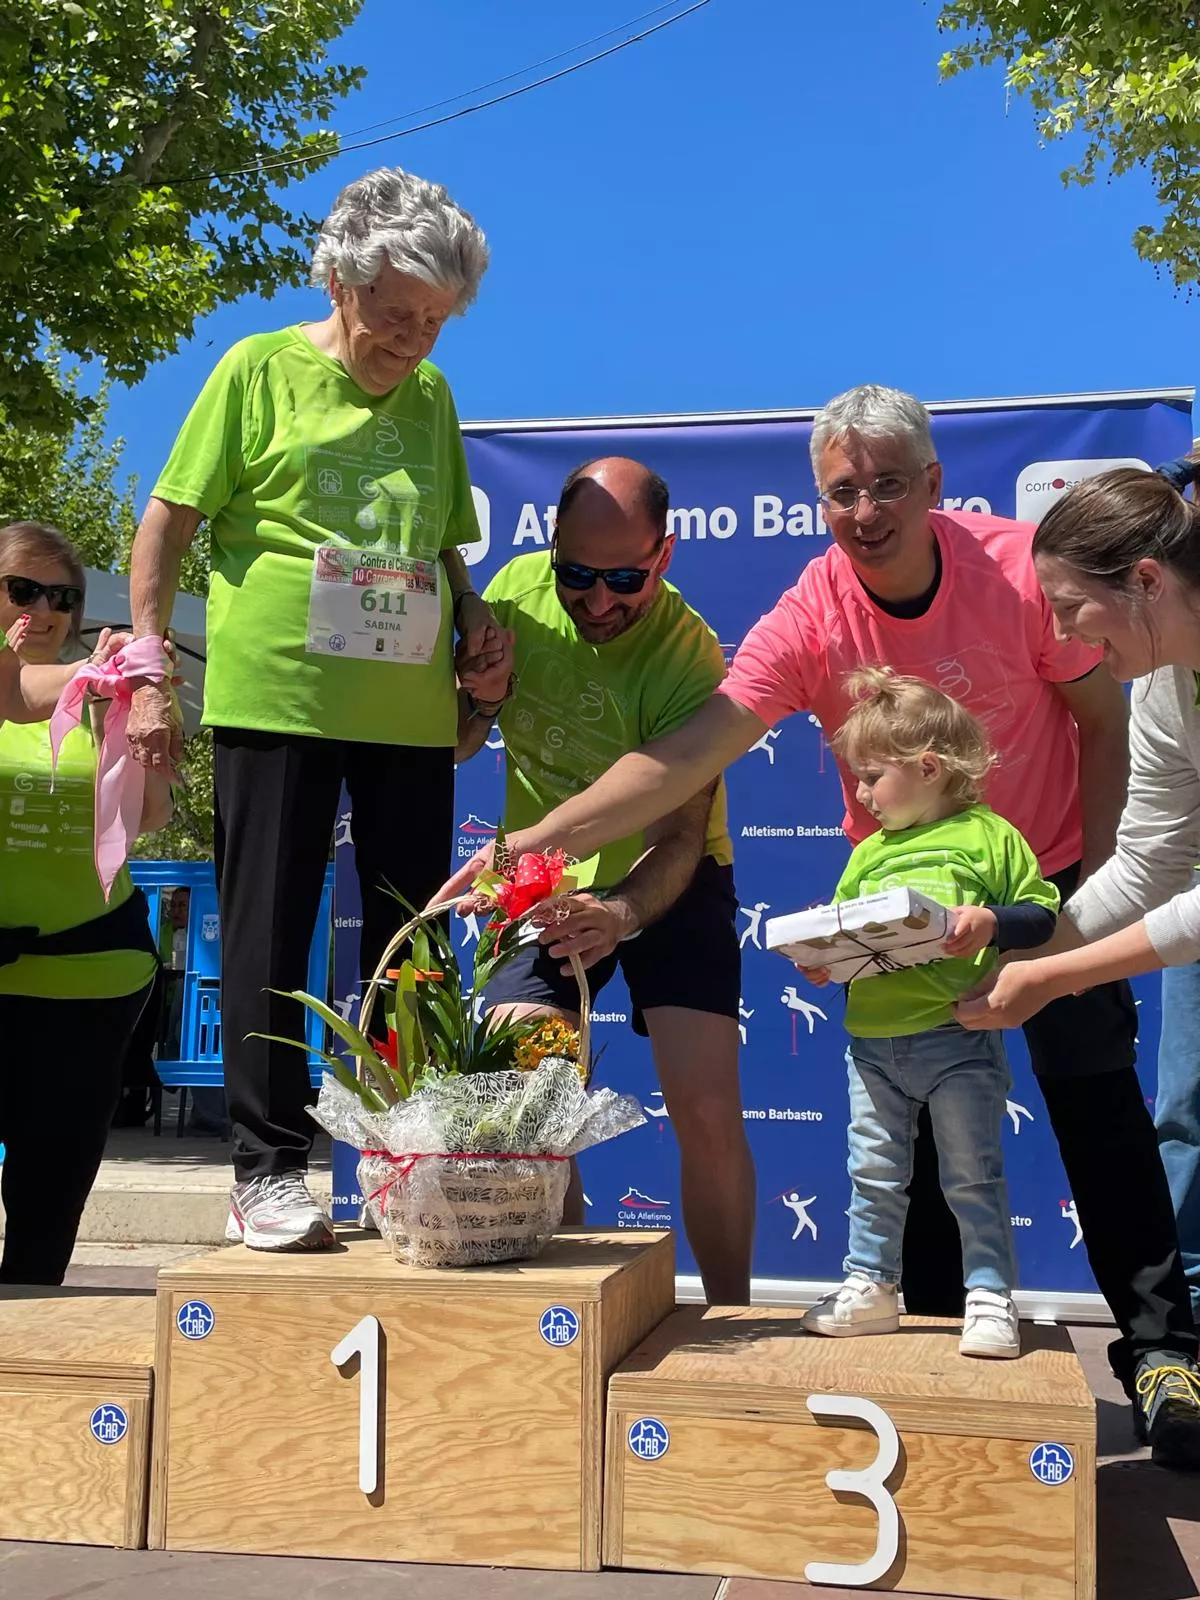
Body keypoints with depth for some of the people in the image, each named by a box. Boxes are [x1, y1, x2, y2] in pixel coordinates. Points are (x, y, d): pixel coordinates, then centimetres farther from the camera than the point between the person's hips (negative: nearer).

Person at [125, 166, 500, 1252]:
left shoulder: (432, 396, 15)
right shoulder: (260, 371, 1)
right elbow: (167, 524, 0)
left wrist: (470, 609, 5)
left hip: (410, 708, 5)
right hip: (273, 696, -4)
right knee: (269, 936, 1)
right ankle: (269, 1170, 9)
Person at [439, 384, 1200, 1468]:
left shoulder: (1019, 567, -20)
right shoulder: (809, 619, -22)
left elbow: (1102, 718, -7)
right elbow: (686, 756, -30)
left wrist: (1099, 871, -11)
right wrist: (538, 840, -41)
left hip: (1047, 876, -1)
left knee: (1099, 1102, -3)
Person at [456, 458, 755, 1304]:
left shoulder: (690, 656, -25)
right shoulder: (517, 588, -12)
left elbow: (679, 834, -30)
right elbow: (450, 748, -1)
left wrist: (622, 912, -50)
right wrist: (482, 699, -23)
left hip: (667, 882, -3)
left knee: (706, 1109, -13)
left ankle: (731, 1319, 8)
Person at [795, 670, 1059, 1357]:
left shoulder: (986, 835, -3)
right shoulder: (869, 854, 13)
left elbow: (1042, 910, -4)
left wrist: (991, 922, -22)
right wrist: (822, 962, -1)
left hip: (958, 1039, -5)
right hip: (873, 1040, 6)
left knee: (974, 1176, 4)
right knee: (874, 1175, 13)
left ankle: (991, 1297, 14)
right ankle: (871, 1287, 25)